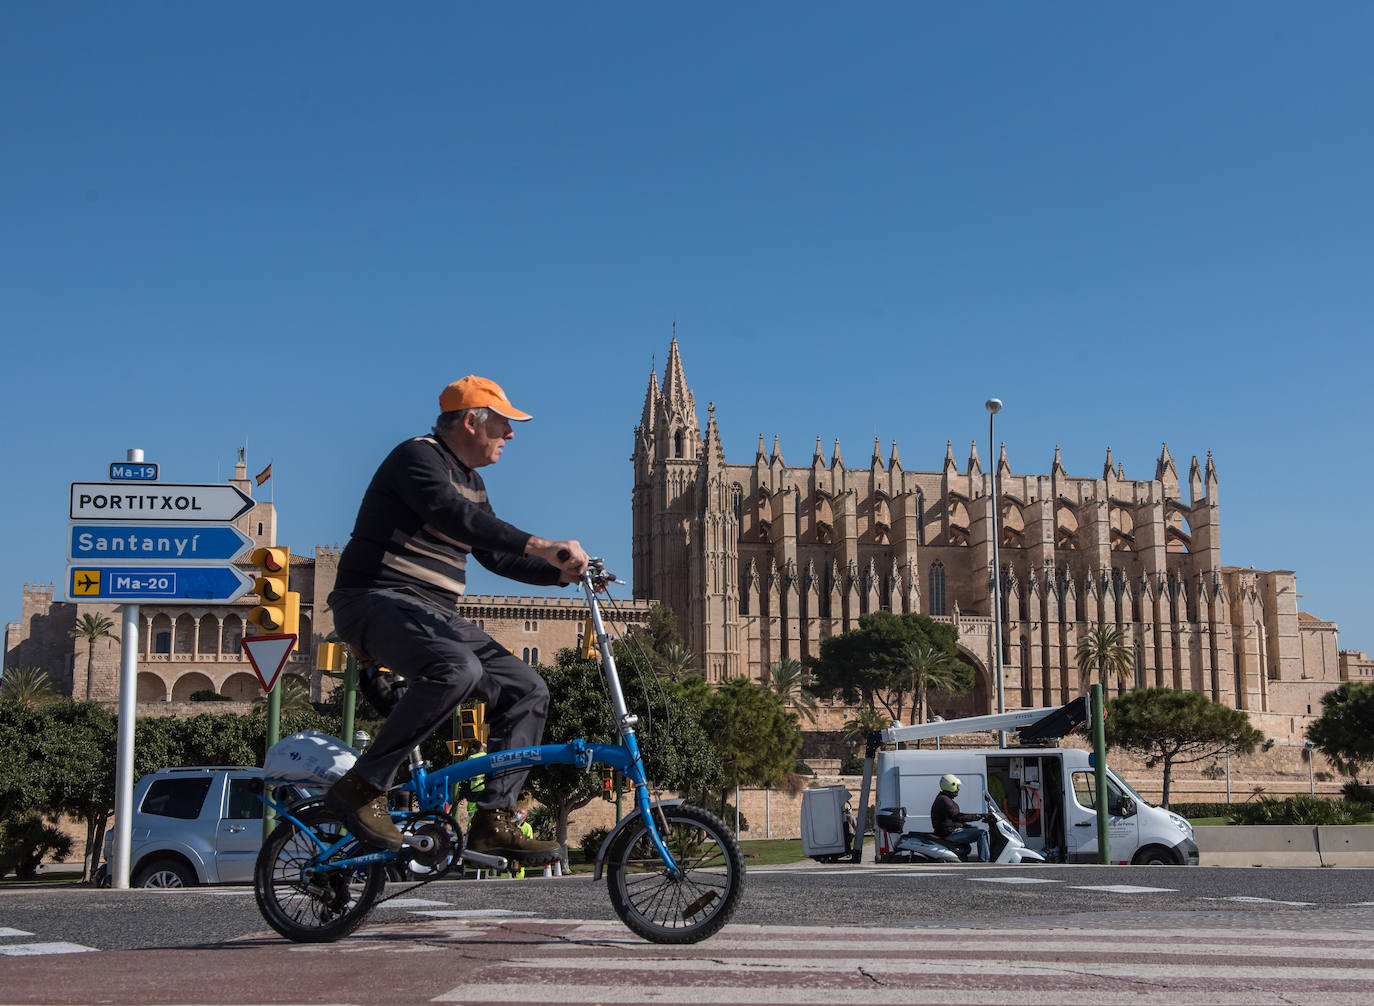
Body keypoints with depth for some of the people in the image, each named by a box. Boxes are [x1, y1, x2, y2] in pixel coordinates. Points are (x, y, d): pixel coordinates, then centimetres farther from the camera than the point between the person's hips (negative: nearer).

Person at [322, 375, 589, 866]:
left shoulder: (471, 481, 20)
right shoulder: (418, 456, -10)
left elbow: (495, 553, 23)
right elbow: (455, 518, -27)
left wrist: (559, 572, 7)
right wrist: (541, 545, -33)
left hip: (435, 614, 10)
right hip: (378, 600, -9)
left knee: (528, 690, -3)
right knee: (457, 669, -37)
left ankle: (493, 818, -2)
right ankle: (362, 787, -26)